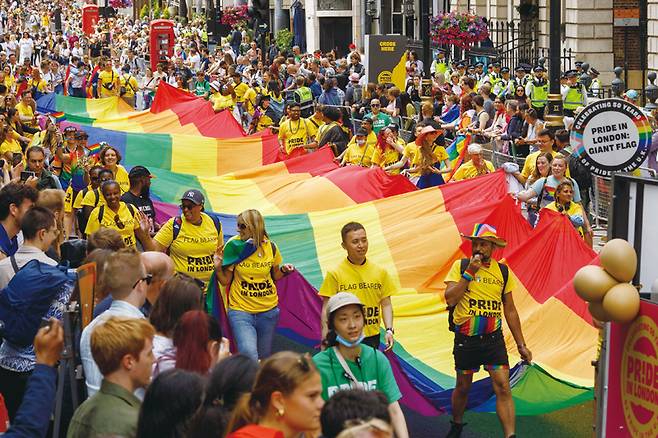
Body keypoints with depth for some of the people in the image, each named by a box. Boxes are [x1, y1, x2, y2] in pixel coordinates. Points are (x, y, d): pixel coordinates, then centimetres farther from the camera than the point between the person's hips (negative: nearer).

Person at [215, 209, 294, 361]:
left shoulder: (270, 247, -1)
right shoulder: (234, 247, -6)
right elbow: (225, 281, 1)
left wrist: (283, 270, -6)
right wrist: (218, 268, -17)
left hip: (268, 310, 3)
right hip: (240, 310, -3)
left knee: (263, 358, 12)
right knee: (249, 355, -24)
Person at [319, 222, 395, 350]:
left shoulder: (380, 272, 5)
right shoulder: (335, 274, -4)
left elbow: (386, 304, 10)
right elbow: (327, 309, -4)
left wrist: (389, 330, -4)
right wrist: (325, 340, -11)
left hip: (372, 338, 3)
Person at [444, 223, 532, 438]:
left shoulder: (503, 271, 4)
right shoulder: (460, 266, -3)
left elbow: (510, 310, 10)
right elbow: (450, 299, -15)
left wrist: (521, 344, 10)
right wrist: (470, 272, -18)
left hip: (493, 339, 1)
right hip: (465, 339, -1)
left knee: (503, 387, -11)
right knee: (463, 387, 13)